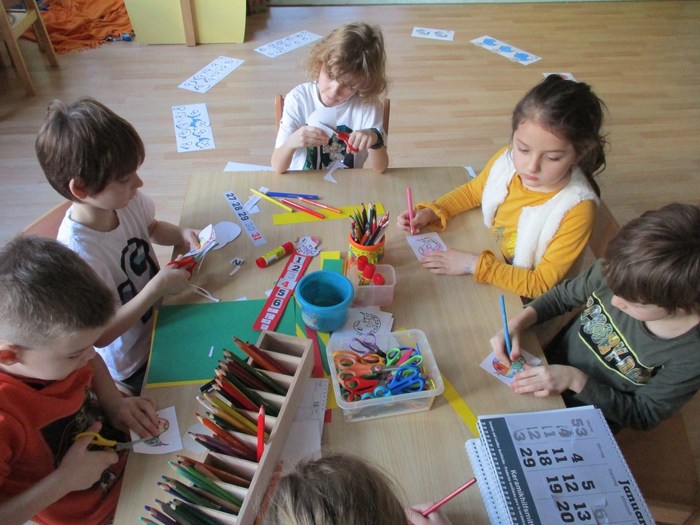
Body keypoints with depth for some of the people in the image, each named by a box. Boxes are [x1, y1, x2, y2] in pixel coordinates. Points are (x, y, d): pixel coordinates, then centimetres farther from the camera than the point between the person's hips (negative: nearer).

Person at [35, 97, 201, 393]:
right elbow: (100, 335, -28)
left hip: (161, 321, 5)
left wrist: (182, 234, -12)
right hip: (134, 368, -5)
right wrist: (158, 286, -32)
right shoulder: (78, 254, -36)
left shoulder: (127, 200, -17)